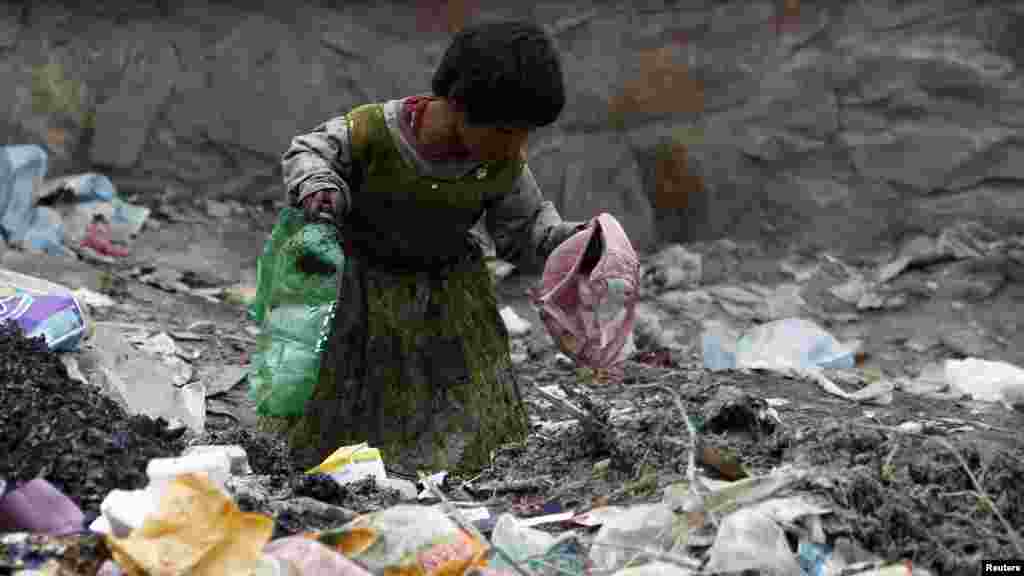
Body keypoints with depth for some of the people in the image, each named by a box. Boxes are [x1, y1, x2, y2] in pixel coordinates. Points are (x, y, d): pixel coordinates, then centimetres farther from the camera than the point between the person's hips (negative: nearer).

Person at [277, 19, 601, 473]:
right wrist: (318, 189, -32)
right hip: (364, 287, -1)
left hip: (448, 291, 2)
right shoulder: (373, 130, -28)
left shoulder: (503, 165, -20)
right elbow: (306, 152, -11)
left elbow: (523, 233, -6)